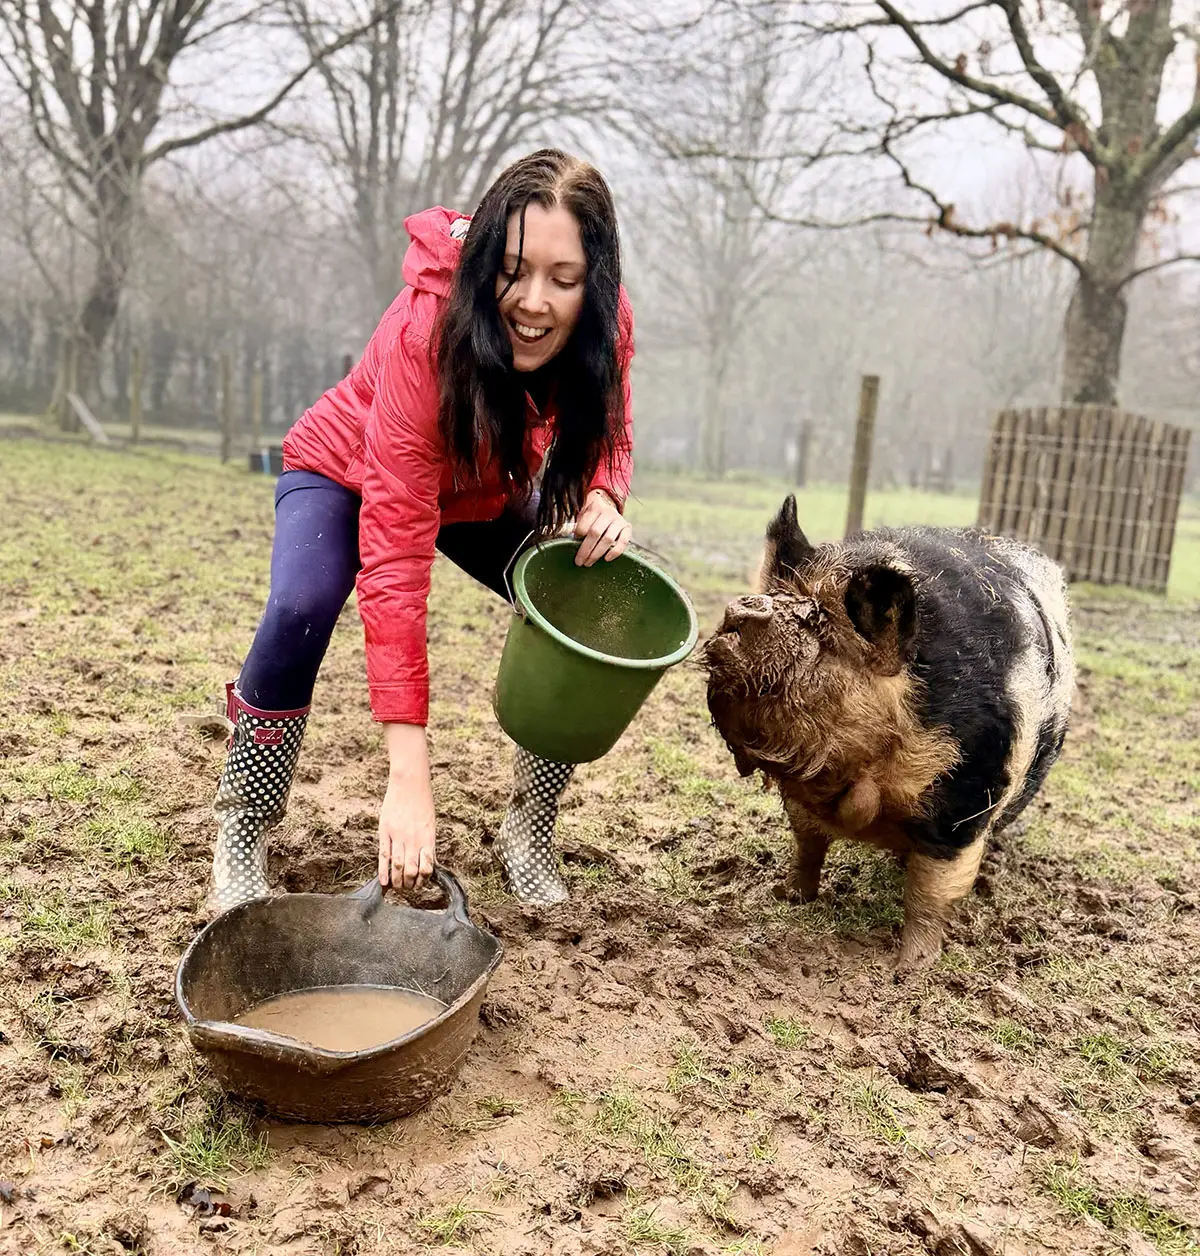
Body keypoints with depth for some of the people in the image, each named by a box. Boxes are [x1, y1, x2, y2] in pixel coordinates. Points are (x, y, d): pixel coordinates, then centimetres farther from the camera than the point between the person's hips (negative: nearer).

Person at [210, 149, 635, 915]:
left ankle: (530, 832, 4)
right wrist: (409, 776, -50)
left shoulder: (602, 323, -26)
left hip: (484, 497, 5)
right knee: (304, 608, -33)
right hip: (346, 474, -4)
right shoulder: (429, 328, -40)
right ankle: (243, 838, -8)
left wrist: (603, 499, -35)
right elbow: (395, 557, -45)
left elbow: (609, 434, -7)